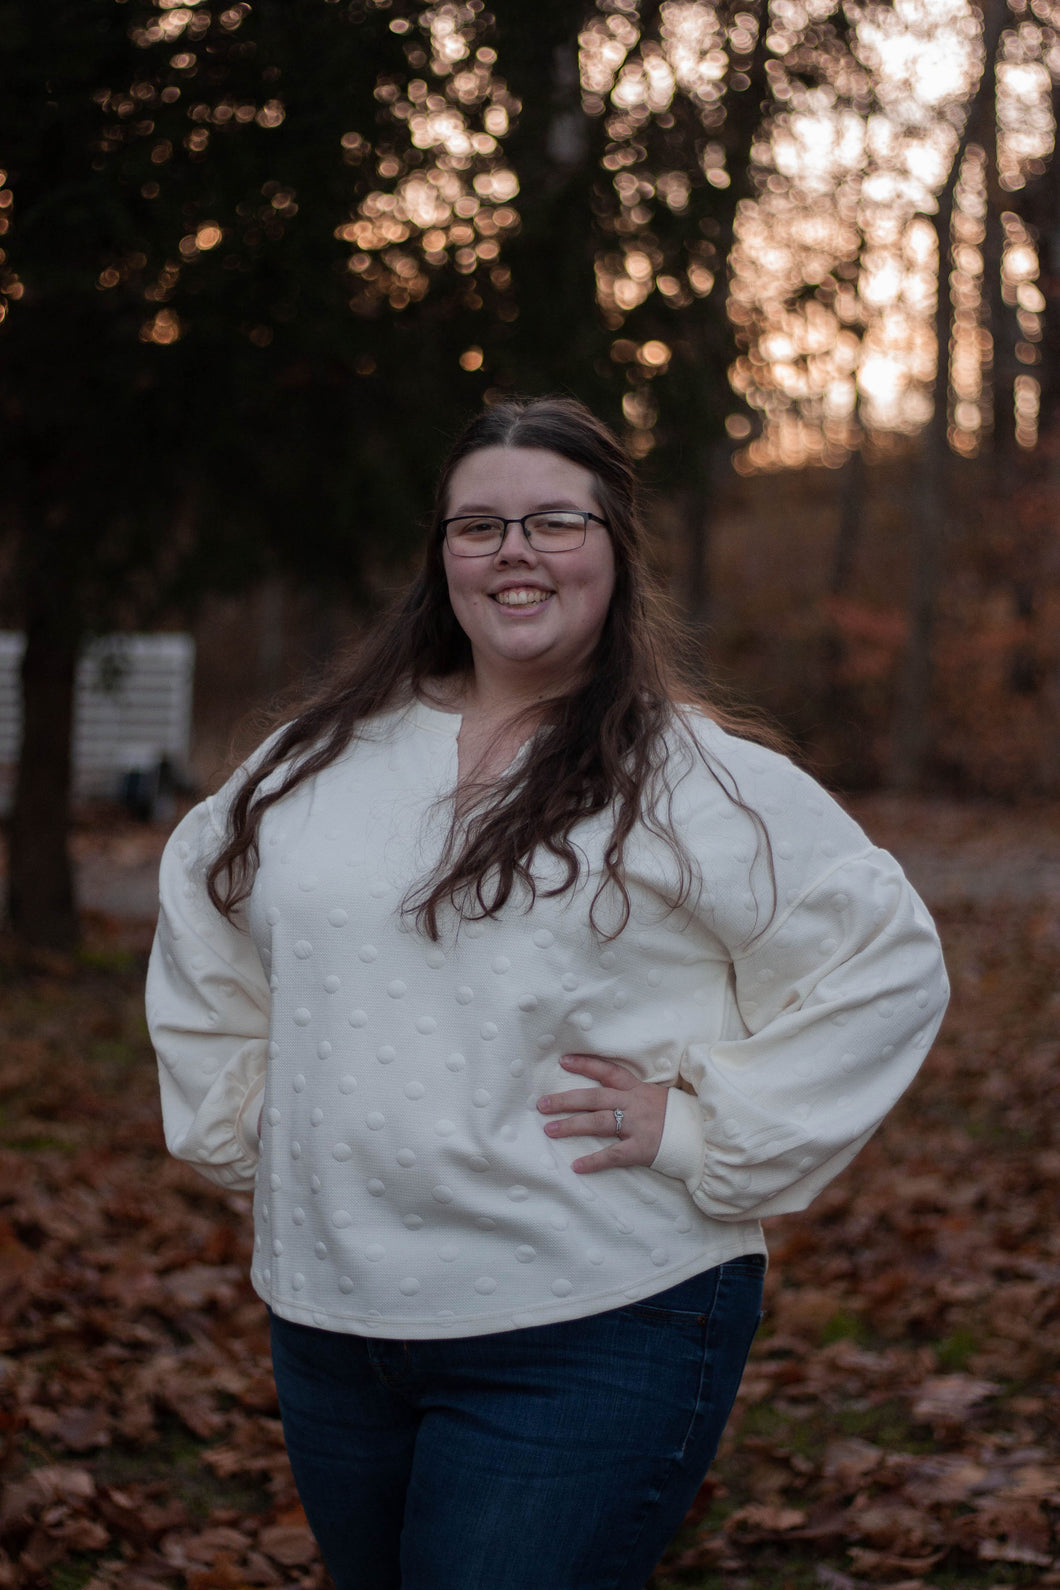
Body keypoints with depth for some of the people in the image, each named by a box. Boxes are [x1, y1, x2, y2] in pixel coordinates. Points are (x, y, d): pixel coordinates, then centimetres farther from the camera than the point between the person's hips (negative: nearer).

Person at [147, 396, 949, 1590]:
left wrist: (707, 1131, -11)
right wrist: (232, 1122, 14)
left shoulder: (695, 774, -6)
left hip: (590, 1334, -5)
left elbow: (885, 963, -7)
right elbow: (199, 923, 23)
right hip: (329, 1316, 6)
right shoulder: (327, 755, 9)